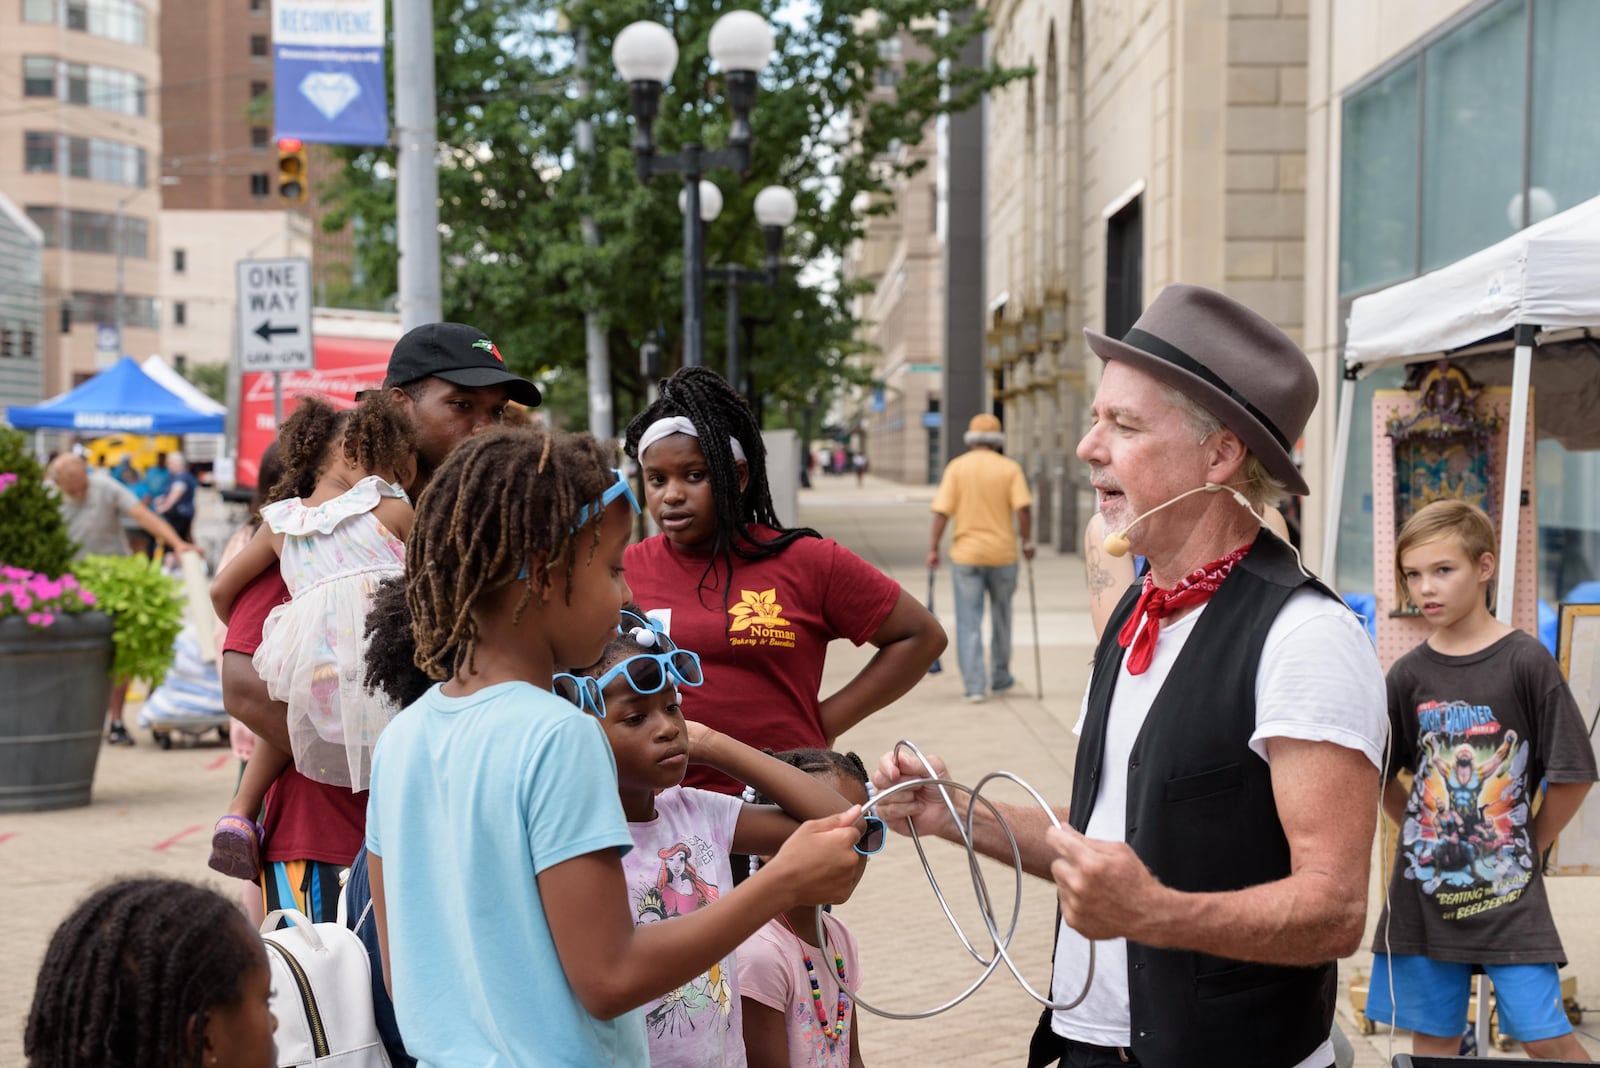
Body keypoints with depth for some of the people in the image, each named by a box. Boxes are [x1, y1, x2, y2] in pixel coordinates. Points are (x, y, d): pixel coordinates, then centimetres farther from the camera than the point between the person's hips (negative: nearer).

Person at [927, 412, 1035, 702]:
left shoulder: (956, 467, -1)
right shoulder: (1010, 468, -1)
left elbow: (942, 511, -8)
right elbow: (1023, 507, -12)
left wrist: (934, 548, -3)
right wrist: (1027, 542, 0)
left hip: (965, 554, -1)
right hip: (1003, 553, 1)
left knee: (968, 623, 1)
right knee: (1001, 618, 18)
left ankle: (974, 686, -7)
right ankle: (1000, 678, 29)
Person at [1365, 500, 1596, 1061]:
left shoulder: (1525, 662, -9)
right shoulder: (1409, 674, 2)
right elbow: (1378, 776, 13)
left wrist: (1532, 844, 2)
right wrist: (1419, 830, 5)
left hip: (1508, 889, -3)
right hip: (1424, 891, 3)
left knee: (1546, 1037, -5)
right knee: (1432, 1040, 9)